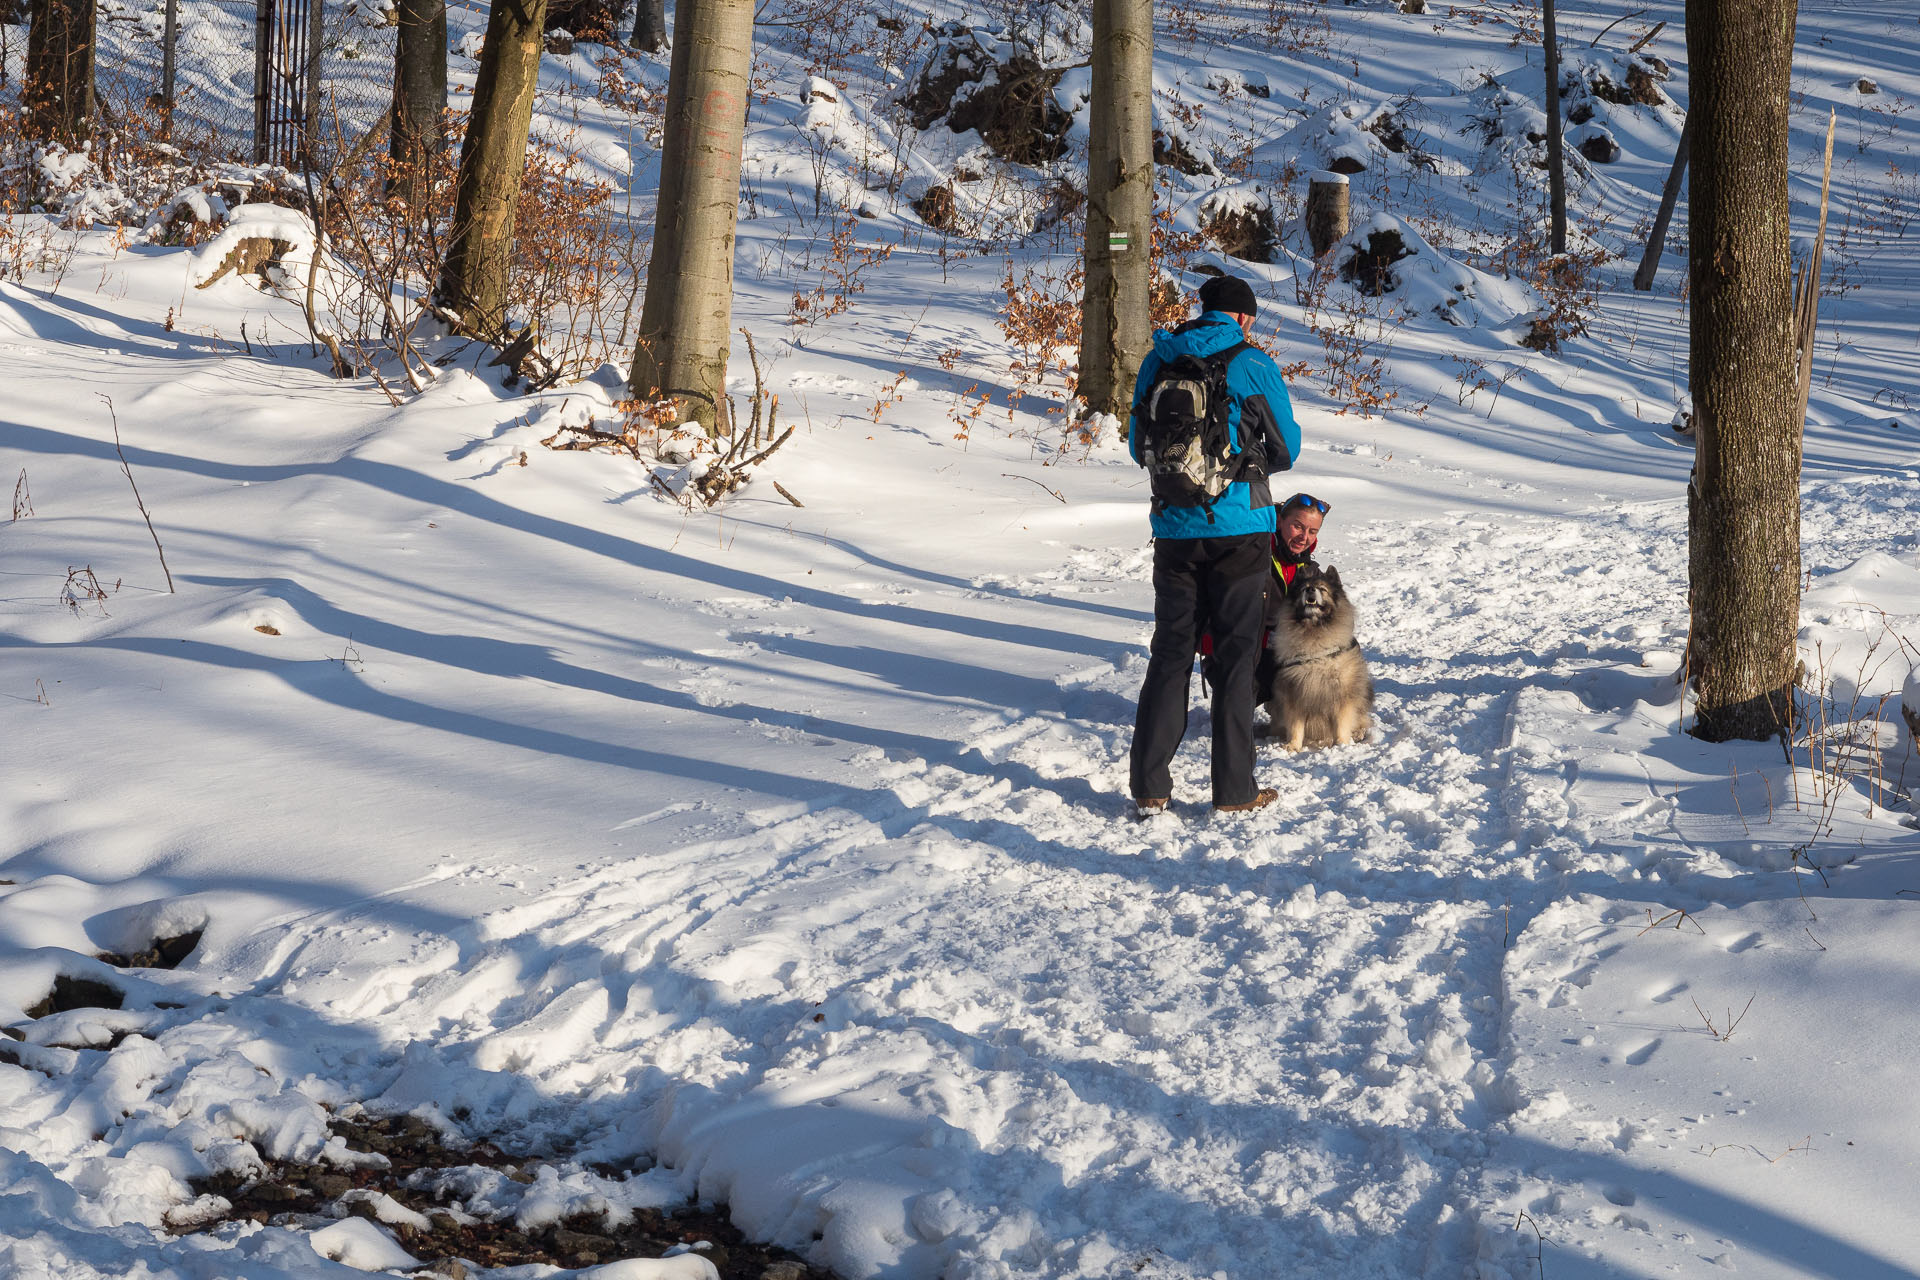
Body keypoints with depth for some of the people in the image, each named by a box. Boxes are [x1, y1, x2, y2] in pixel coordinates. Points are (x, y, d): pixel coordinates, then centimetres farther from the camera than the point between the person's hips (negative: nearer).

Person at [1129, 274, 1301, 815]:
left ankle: (1149, 785, 7)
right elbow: (1286, 447, 3)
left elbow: (1138, 447, 13)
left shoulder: (1158, 360, 6)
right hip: (1240, 526, -3)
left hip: (1174, 526, 3)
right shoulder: (1253, 363, -5)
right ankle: (1234, 789, 6)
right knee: (1236, 654, 4)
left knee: (1170, 651, 10)